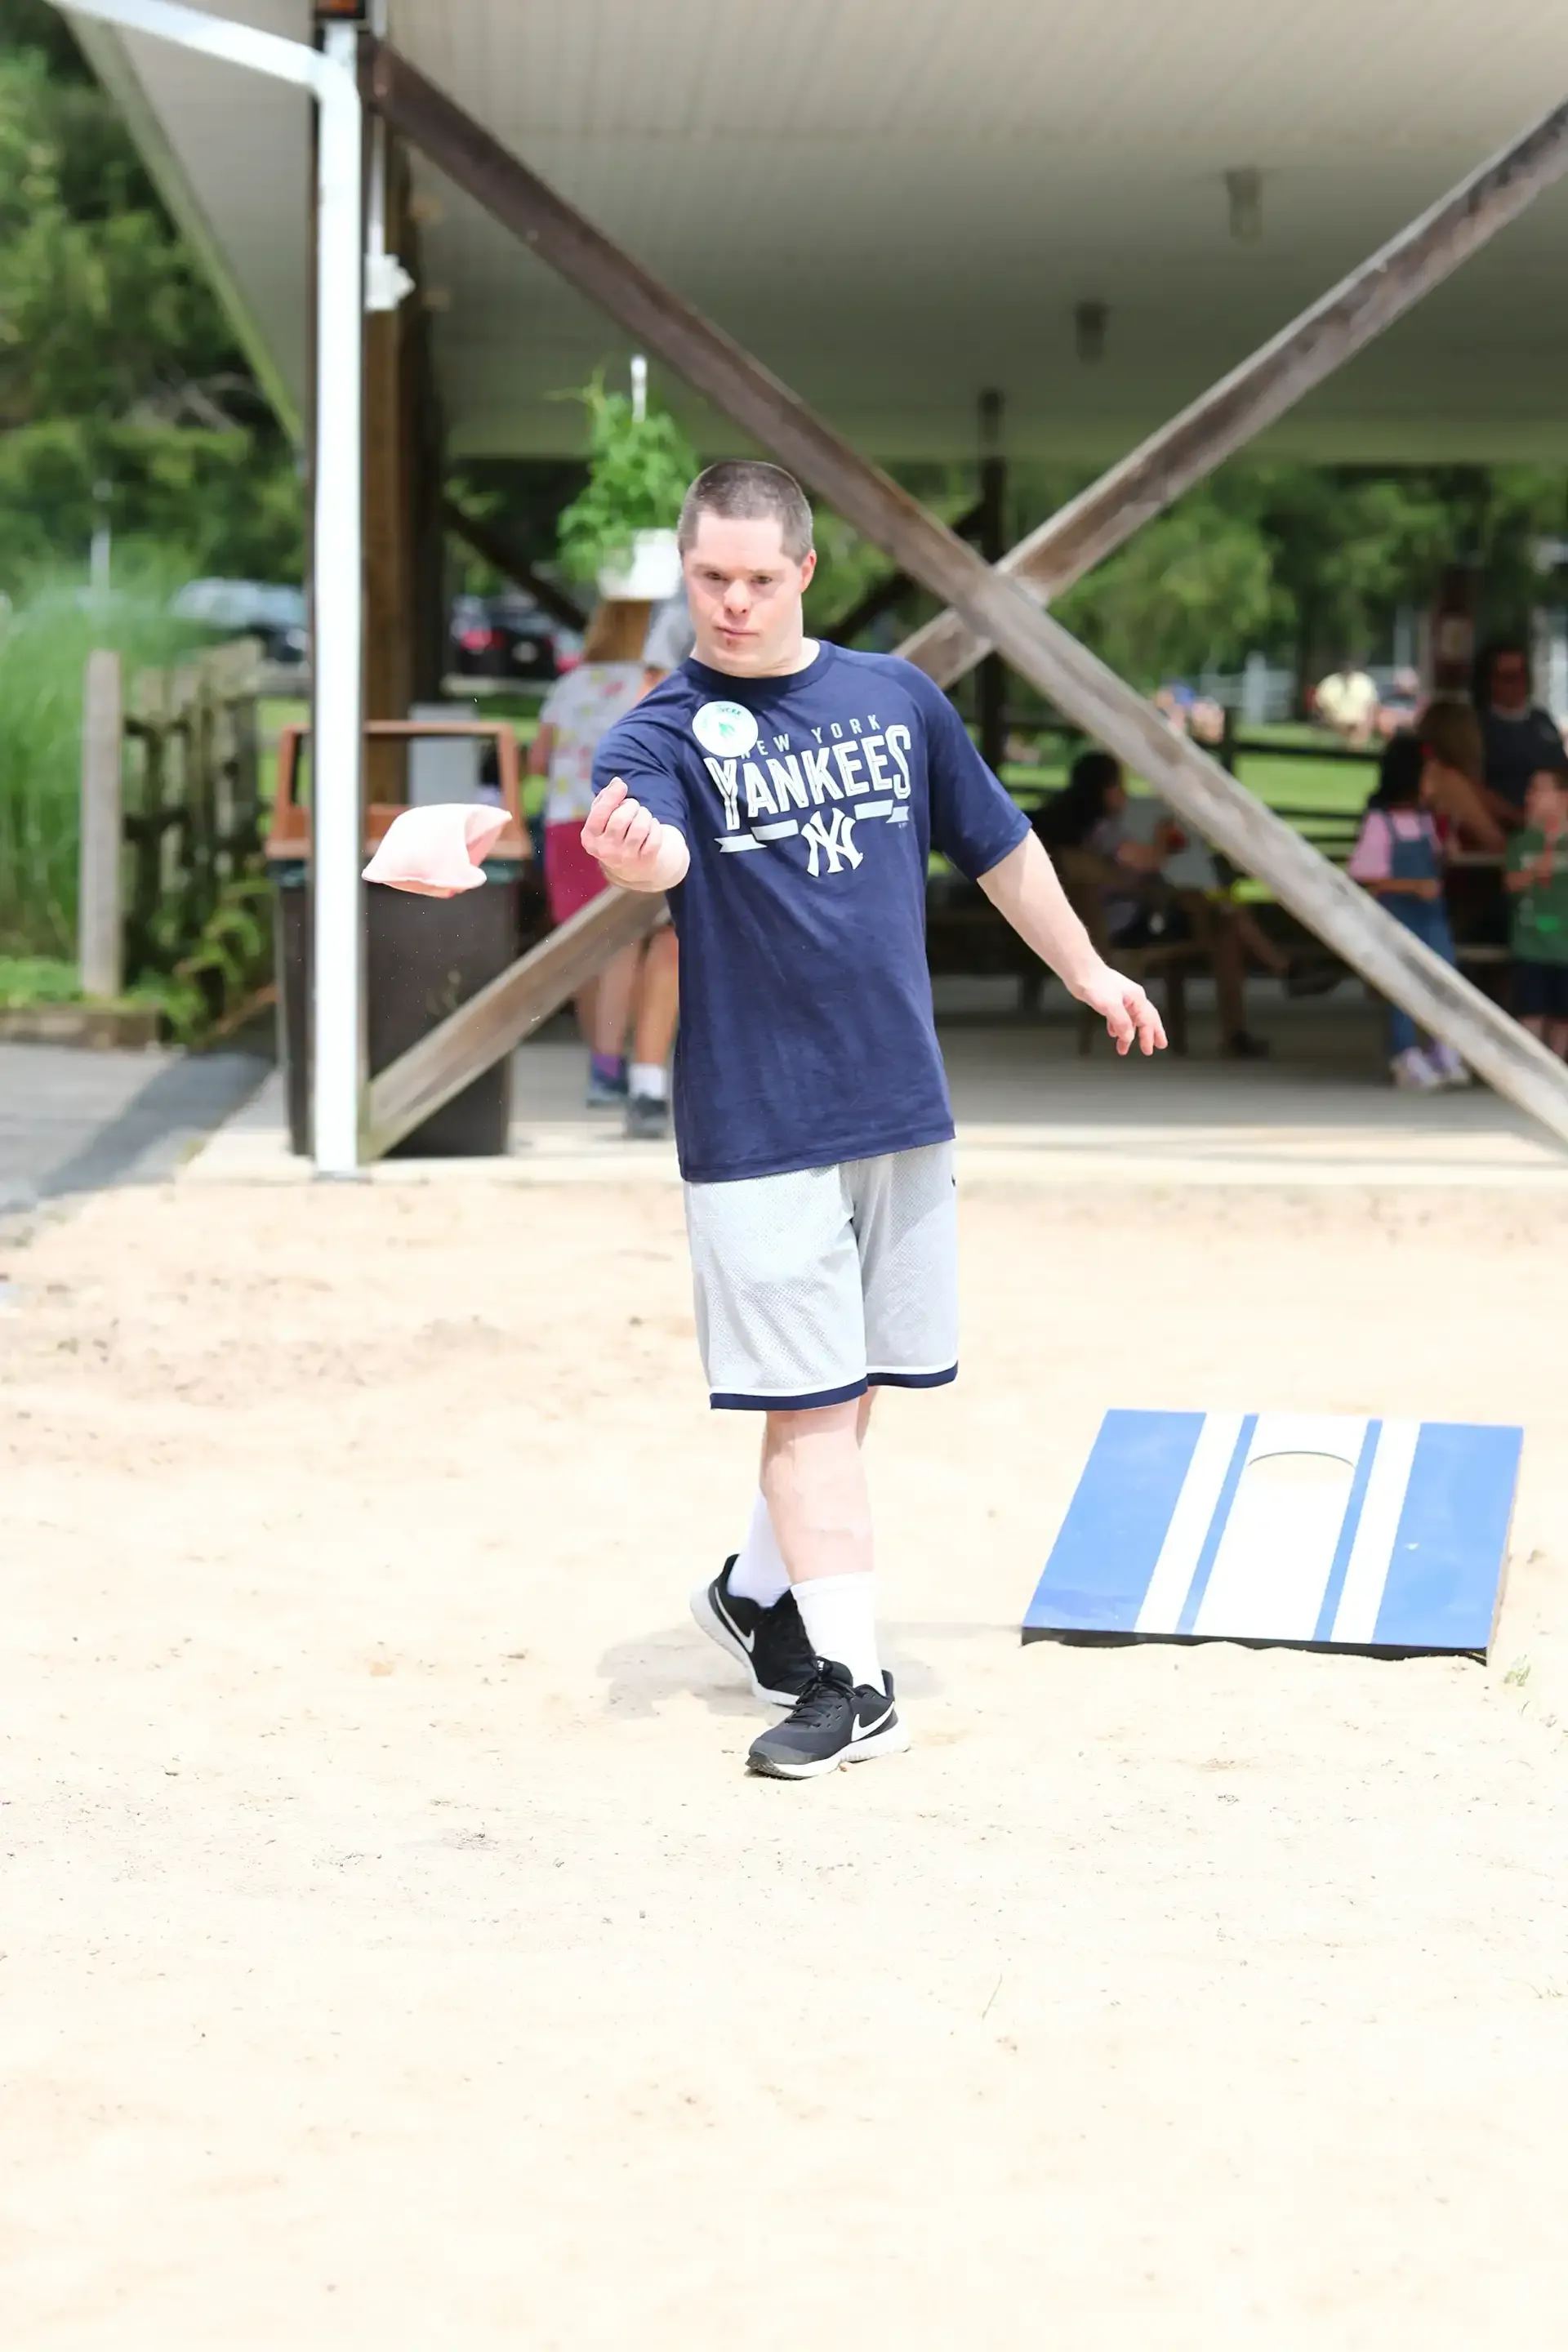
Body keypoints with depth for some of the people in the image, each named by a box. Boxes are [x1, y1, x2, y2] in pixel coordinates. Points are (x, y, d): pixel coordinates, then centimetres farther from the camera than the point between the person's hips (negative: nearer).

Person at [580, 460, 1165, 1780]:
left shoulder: (897, 700, 7)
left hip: (904, 1109, 4)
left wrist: (1087, 971, 28)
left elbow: (999, 846, 20)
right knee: (812, 1401, -5)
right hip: (758, 1120, -4)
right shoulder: (664, 735, -6)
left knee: (853, 1387, 12)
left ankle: (759, 1589, 32)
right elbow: (659, 850, -29)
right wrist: (628, 854, -53)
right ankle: (849, 1683, -2)